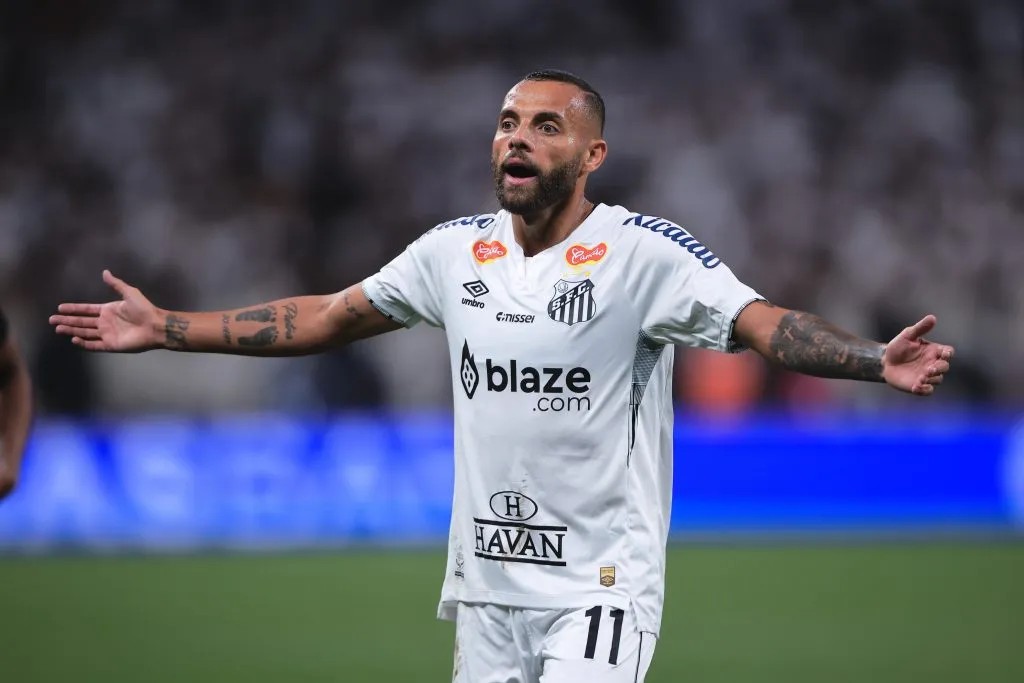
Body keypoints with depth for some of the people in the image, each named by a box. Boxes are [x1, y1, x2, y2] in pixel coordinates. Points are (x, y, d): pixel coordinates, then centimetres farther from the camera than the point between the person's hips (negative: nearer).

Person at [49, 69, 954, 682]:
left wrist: (877, 362, -41)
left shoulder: (643, 252, -10)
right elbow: (327, 317, 16)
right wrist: (164, 330, 15)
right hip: (484, 583, 6)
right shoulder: (456, 251, 7)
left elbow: (767, 325, -22)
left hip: (600, 585, -6)